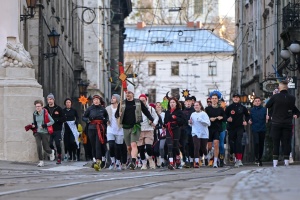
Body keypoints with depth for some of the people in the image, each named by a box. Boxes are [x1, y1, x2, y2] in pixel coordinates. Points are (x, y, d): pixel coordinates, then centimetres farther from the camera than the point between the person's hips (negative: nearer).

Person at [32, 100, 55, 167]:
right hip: (37, 133, 3)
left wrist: (44, 125, -19)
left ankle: (51, 152, 40)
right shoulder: (35, 114, 5)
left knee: (45, 148, 3)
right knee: (38, 146, -11)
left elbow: (52, 121, -8)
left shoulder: (45, 113, -10)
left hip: (45, 133, -3)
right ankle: (41, 161, -2)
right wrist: (33, 125, -1)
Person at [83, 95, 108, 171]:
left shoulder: (102, 109, 2)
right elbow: (83, 117, 12)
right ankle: (95, 160, 20)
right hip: (92, 128, 2)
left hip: (100, 129, -2)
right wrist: (88, 119, -8)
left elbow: (107, 117, 18)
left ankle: (98, 162, -21)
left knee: (98, 145, -13)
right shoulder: (90, 109, 4)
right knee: (93, 145, 7)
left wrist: (105, 120, -3)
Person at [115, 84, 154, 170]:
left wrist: (151, 119, 3)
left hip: (136, 127, -3)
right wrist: (119, 114, -14)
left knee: (133, 144, -19)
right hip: (126, 127, 3)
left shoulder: (138, 102, 6)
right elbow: (116, 114, 9)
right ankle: (134, 158, 30)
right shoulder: (122, 103, 9)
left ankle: (133, 162, -29)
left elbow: (146, 111, 13)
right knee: (129, 147, 9)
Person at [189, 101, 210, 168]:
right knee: (196, 147, -16)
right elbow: (191, 124, 19)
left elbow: (208, 123, -15)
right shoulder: (193, 114, 7)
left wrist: (200, 120, -23)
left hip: (204, 133, -2)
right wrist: (190, 122, -3)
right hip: (195, 133, 2)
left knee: (203, 148, 9)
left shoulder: (203, 114, -6)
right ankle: (196, 162, -19)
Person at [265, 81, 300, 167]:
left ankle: (275, 162, 0)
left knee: (276, 143, 4)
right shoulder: (292, 98, -1)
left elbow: (267, 105, 4)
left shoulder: (275, 97, -9)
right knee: (286, 143, 3)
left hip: (276, 124, -1)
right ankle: (286, 161, -1)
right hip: (288, 124, 1)